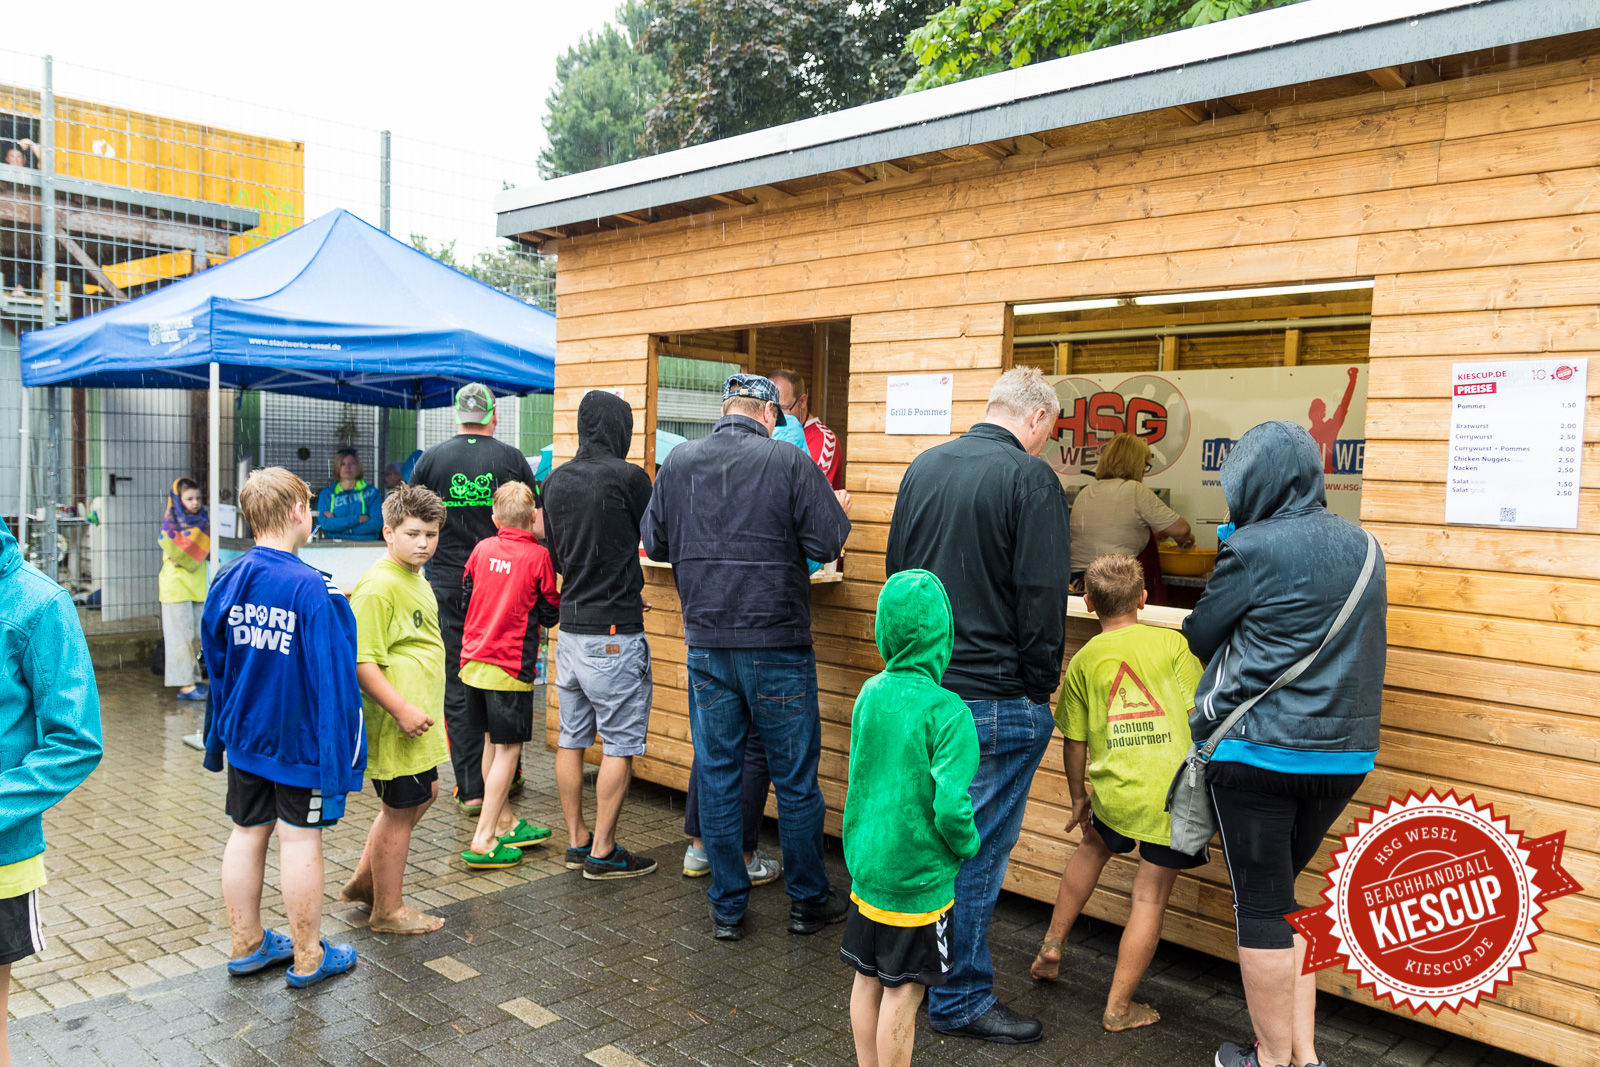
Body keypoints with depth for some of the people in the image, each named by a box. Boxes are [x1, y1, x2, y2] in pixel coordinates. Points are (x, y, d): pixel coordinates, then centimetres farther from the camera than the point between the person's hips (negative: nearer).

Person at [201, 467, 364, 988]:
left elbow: (214, 663, 9)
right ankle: (307, 957, 17)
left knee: (247, 833, 16)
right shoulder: (313, 588, -21)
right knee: (301, 841, 4)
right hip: (300, 740, -6)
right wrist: (342, 749, -13)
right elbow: (334, 677, -20)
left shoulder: (227, 580, 0)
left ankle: (247, 945, 31)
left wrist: (218, 735, 20)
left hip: (245, 736, 6)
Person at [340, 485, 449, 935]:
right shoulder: (378, 587, -20)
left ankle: (363, 880, 35)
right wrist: (402, 709, -25)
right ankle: (388, 911, 20)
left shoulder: (418, 581, 11)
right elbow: (361, 662, -24)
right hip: (395, 723, -10)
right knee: (399, 811, 3)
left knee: (422, 794, 21)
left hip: (420, 719, 10)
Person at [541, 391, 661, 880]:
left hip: (570, 626, 7)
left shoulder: (555, 480, 8)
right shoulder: (628, 477, -13)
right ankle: (603, 852, 8)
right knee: (619, 745, 2)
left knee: (571, 738, 14)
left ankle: (577, 840, 24)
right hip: (614, 634, -7)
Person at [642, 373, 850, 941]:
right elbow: (827, 542, -11)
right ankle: (808, 901, 23)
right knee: (796, 777, 10)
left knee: (716, 775, 12)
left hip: (706, 643, 3)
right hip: (778, 642, -3)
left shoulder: (678, 461, 3)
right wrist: (836, 511, 10)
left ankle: (727, 908, 20)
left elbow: (654, 542, 10)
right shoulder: (788, 461, -10)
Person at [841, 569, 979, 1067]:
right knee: (902, 992, 8)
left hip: (865, 866, 6)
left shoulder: (869, 693, -2)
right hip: (918, 877, -6)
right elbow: (951, 807, -24)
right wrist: (968, 846, -6)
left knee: (867, 979, 19)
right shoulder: (947, 711, -21)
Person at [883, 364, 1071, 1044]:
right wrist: (1040, 687, -4)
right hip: (994, 698, -7)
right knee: (977, 846, 4)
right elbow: (1043, 597, -16)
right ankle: (959, 1000, 17)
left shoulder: (923, 467, 8)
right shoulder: (1030, 478, -13)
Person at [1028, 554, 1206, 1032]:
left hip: (1115, 792, 2)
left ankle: (1051, 945, 36)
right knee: (1150, 898, 10)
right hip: (1175, 792, -2)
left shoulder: (1083, 661, 5)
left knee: (1093, 845, 32)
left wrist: (1078, 797, 22)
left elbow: (1074, 743, 9)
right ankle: (1118, 1007, 19)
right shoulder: (1173, 642, -1)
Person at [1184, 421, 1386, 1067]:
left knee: (1261, 906, 5)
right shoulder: (1362, 546, 8)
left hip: (1257, 753, -7)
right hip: (1346, 754, 7)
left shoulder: (1253, 549, -12)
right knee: (1283, 894, 19)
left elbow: (1198, 639, -2)